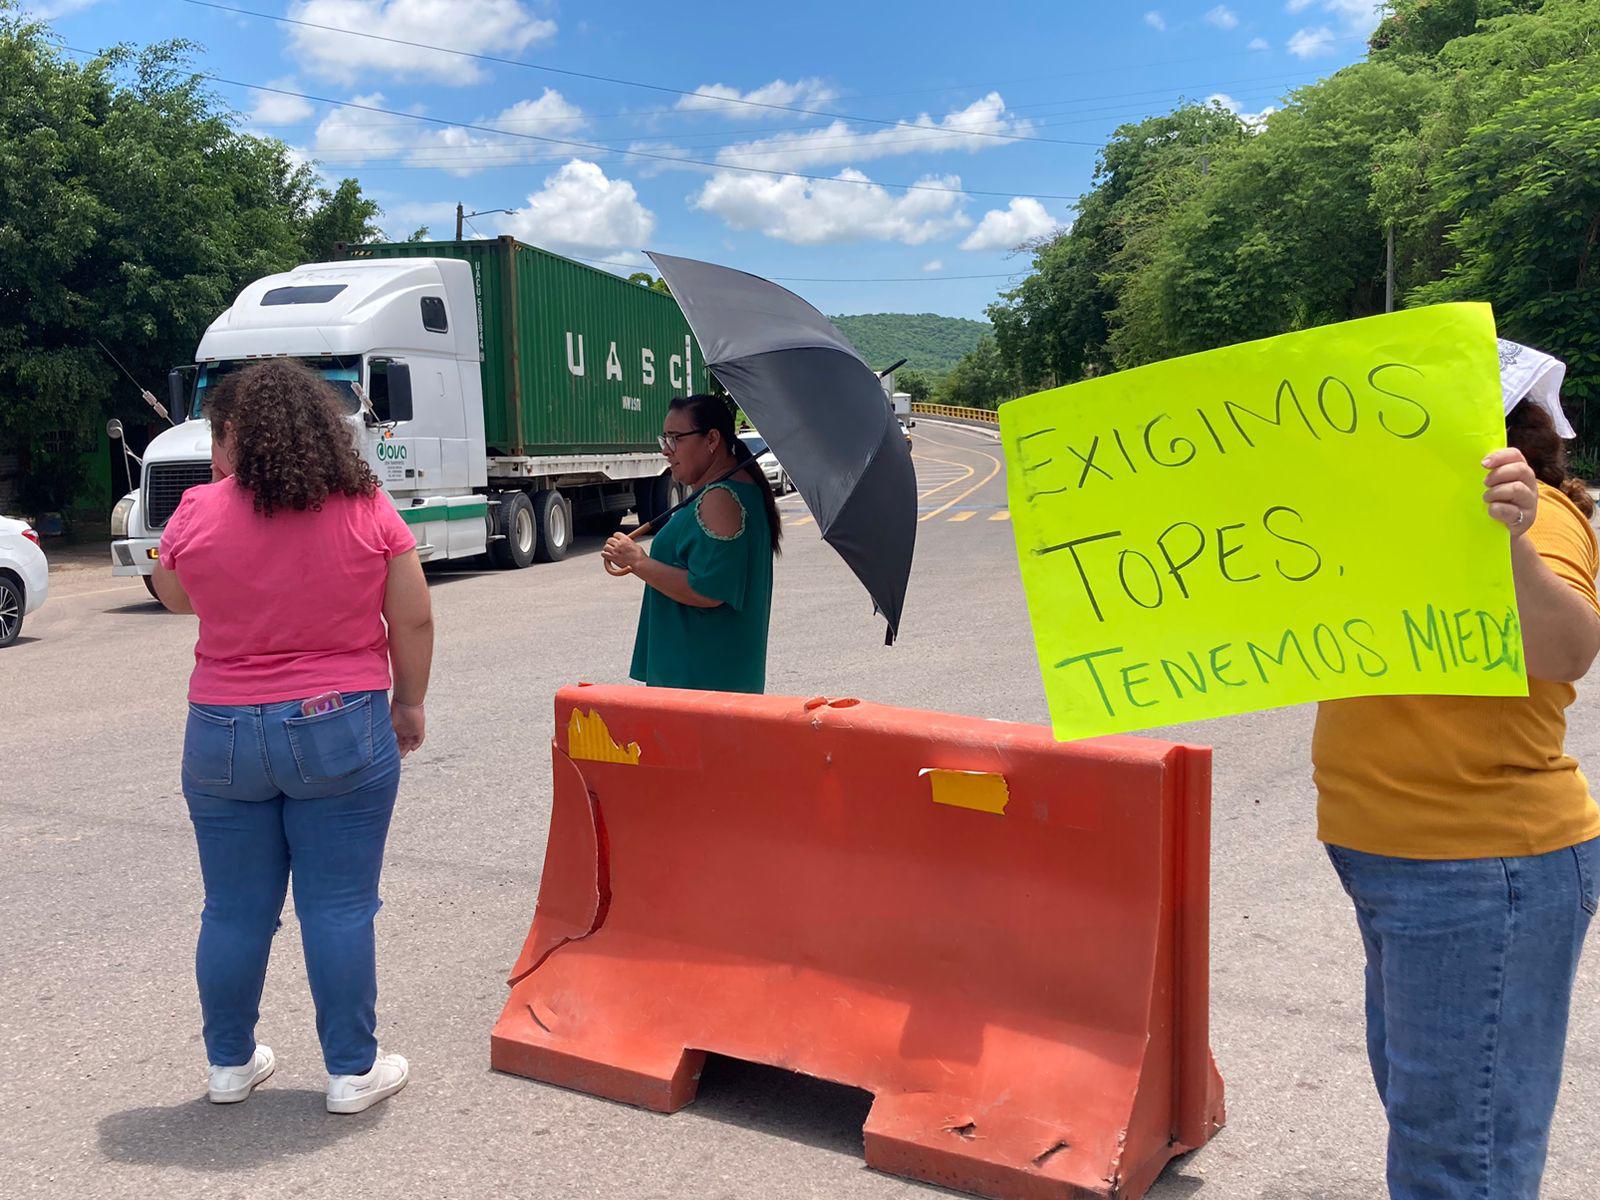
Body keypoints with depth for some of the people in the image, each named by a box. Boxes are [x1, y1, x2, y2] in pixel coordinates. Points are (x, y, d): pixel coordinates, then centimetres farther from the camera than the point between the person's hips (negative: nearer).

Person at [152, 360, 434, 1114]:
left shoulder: (199, 514, -5)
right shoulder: (367, 510, -6)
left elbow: (173, 596, 14)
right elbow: (413, 621, -3)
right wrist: (409, 704, 10)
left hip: (222, 735, 1)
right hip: (341, 731, -1)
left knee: (234, 911, 14)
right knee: (340, 909, 6)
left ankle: (230, 1063, 29)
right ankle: (352, 1071, 15)